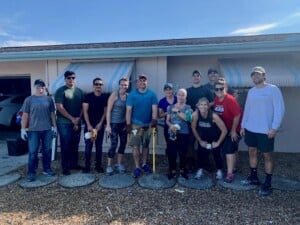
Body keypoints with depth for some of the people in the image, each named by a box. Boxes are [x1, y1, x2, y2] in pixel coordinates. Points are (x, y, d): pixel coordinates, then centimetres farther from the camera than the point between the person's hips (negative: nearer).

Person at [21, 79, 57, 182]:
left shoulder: (49, 99, 6)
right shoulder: (29, 99, 1)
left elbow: (52, 113, 10)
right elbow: (25, 115, 1)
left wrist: (54, 126, 6)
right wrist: (23, 129, -3)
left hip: (47, 129, 2)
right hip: (33, 130, -2)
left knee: (47, 150, 10)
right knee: (33, 152, 1)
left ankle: (47, 169, 23)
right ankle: (31, 172, 12)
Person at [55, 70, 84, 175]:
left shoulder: (79, 91, 9)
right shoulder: (60, 91, -6)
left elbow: (82, 107, 9)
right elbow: (59, 107, -14)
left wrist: (78, 119, -3)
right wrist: (72, 119, -14)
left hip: (77, 123, 5)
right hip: (64, 123, -5)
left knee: (75, 145, 12)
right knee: (65, 146, 1)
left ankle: (74, 163, 26)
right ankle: (65, 167, 12)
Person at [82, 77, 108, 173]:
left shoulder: (105, 97, 2)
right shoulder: (88, 96, -4)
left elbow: (105, 111, 4)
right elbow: (85, 111, -6)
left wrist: (100, 124, -5)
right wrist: (89, 125, -12)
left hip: (100, 125, 2)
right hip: (89, 125, -2)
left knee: (99, 146, 8)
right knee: (88, 146, 1)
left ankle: (98, 165, 19)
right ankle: (87, 166, 13)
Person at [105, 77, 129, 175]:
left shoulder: (128, 96, 3)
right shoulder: (114, 95, -11)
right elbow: (108, 110, -12)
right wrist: (108, 125, -16)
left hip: (123, 123, 6)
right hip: (114, 123, -5)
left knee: (123, 143, 10)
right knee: (114, 144, -6)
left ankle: (119, 164, 27)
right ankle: (109, 165, 12)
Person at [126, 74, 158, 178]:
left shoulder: (152, 94, -2)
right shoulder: (132, 94, -4)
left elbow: (154, 108, -6)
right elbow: (128, 110, -6)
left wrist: (154, 120, -20)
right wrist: (128, 124, -10)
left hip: (148, 124, 2)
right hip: (136, 124, -1)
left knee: (146, 145, 13)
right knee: (135, 146, -3)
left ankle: (144, 164, 29)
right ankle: (137, 167, 7)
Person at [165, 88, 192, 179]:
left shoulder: (188, 107, 3)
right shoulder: (171, 107, 9)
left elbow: (187, 118, -15)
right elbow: (167, 120, 8)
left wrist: (177, 111, -11)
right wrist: (171, 125, -12)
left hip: (184, 133, -1)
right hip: (172, 133, 1)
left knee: (183, 152, 2)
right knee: (171, 152, -2)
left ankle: (182, 170, 22)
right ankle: (172, 170, 14)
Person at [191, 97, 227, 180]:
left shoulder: (213, 116, -32)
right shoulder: (195, 114, -26)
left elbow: (224, 130, -24)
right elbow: (193, 128, -11)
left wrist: (218, 142, -15)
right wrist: (200, 141, -4)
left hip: (215, 137, -2)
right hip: (204, 137, 2)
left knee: (216, 153, -5)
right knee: (201, 152, -6)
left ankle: (219, 171, 17)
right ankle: (200, 170, 12)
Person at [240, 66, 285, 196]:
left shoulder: (273, 89, -7)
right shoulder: (251, 91, 10)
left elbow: (279, 109, -11)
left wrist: (274, 128, -17)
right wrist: (243, 125, 13)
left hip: (266, 130, -6)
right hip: (250, 129, 6)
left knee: (267, 156, 3)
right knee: (252, 152, 13)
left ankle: (267, 184, 13)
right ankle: (254, 177, 29)